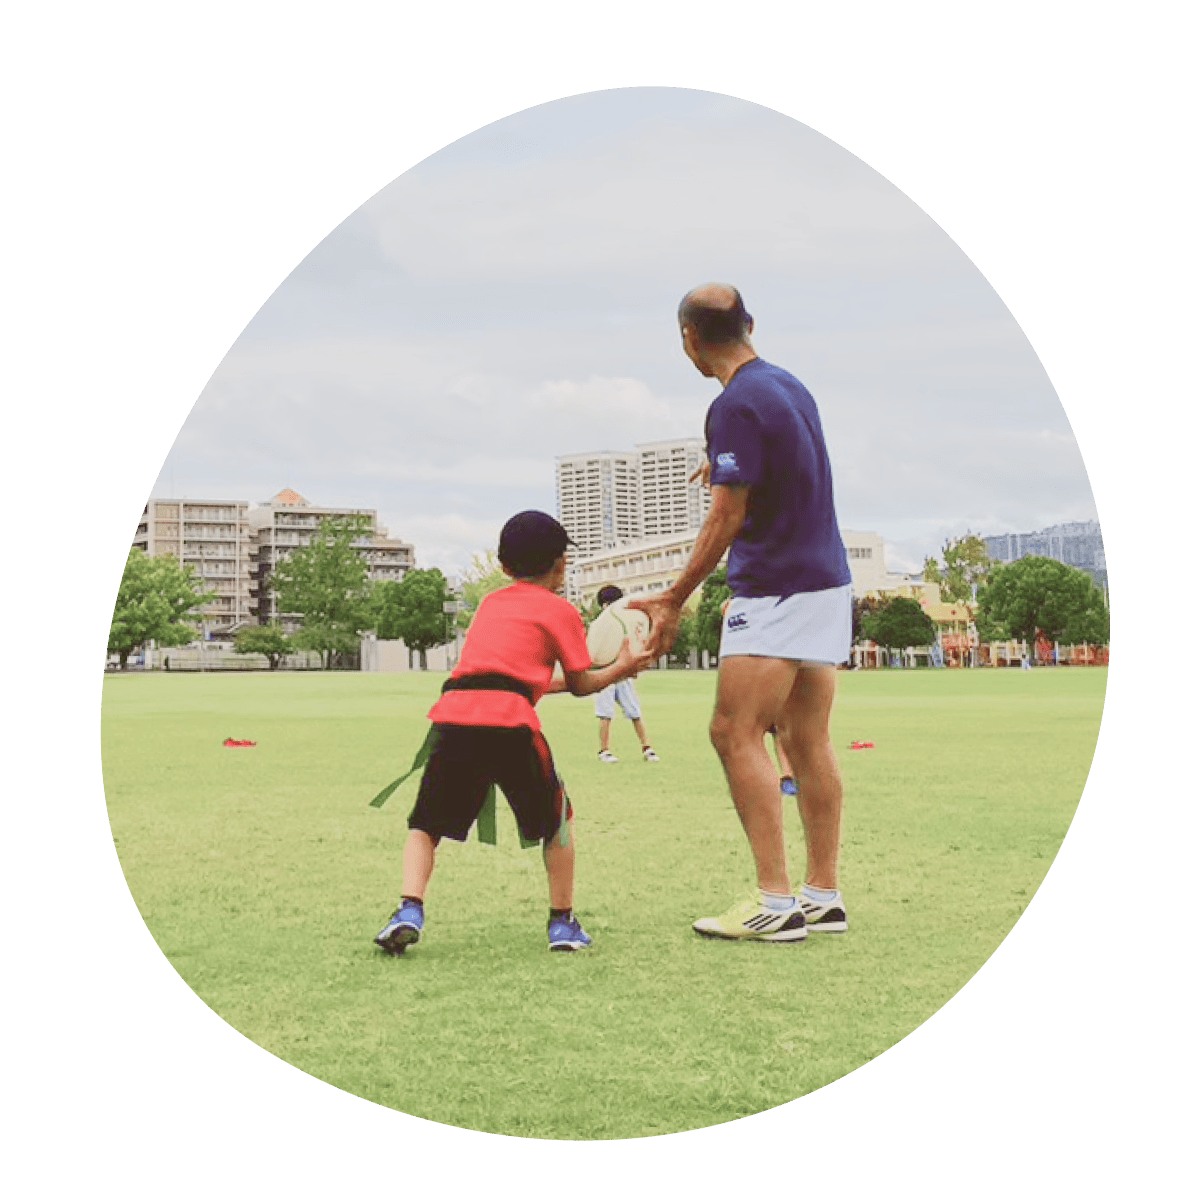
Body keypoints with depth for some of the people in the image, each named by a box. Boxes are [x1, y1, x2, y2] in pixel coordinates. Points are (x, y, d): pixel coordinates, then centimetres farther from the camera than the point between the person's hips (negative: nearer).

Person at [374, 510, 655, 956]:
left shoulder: (490, 603, 29)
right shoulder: (561, 609, 14)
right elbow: (580, 684, 16)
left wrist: (552, 683, 46)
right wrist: (620, 668, 31)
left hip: (452, 714, 4)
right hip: (508, 720, -4)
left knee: (426, 823, 16)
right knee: (556, 817, 18)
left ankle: (410, 909, -7)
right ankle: (563, 922, 18)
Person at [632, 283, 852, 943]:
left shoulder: (737, 406, -15)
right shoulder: (789, 386, 13)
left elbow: (726, 519, -15)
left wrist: (673, 601, -9)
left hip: (775, 591, -9)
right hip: (828, 581, 9)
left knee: (735, 732, -9)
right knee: (808, 742, 9)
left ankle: (775, 902, -12)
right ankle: (824, 896, 10)